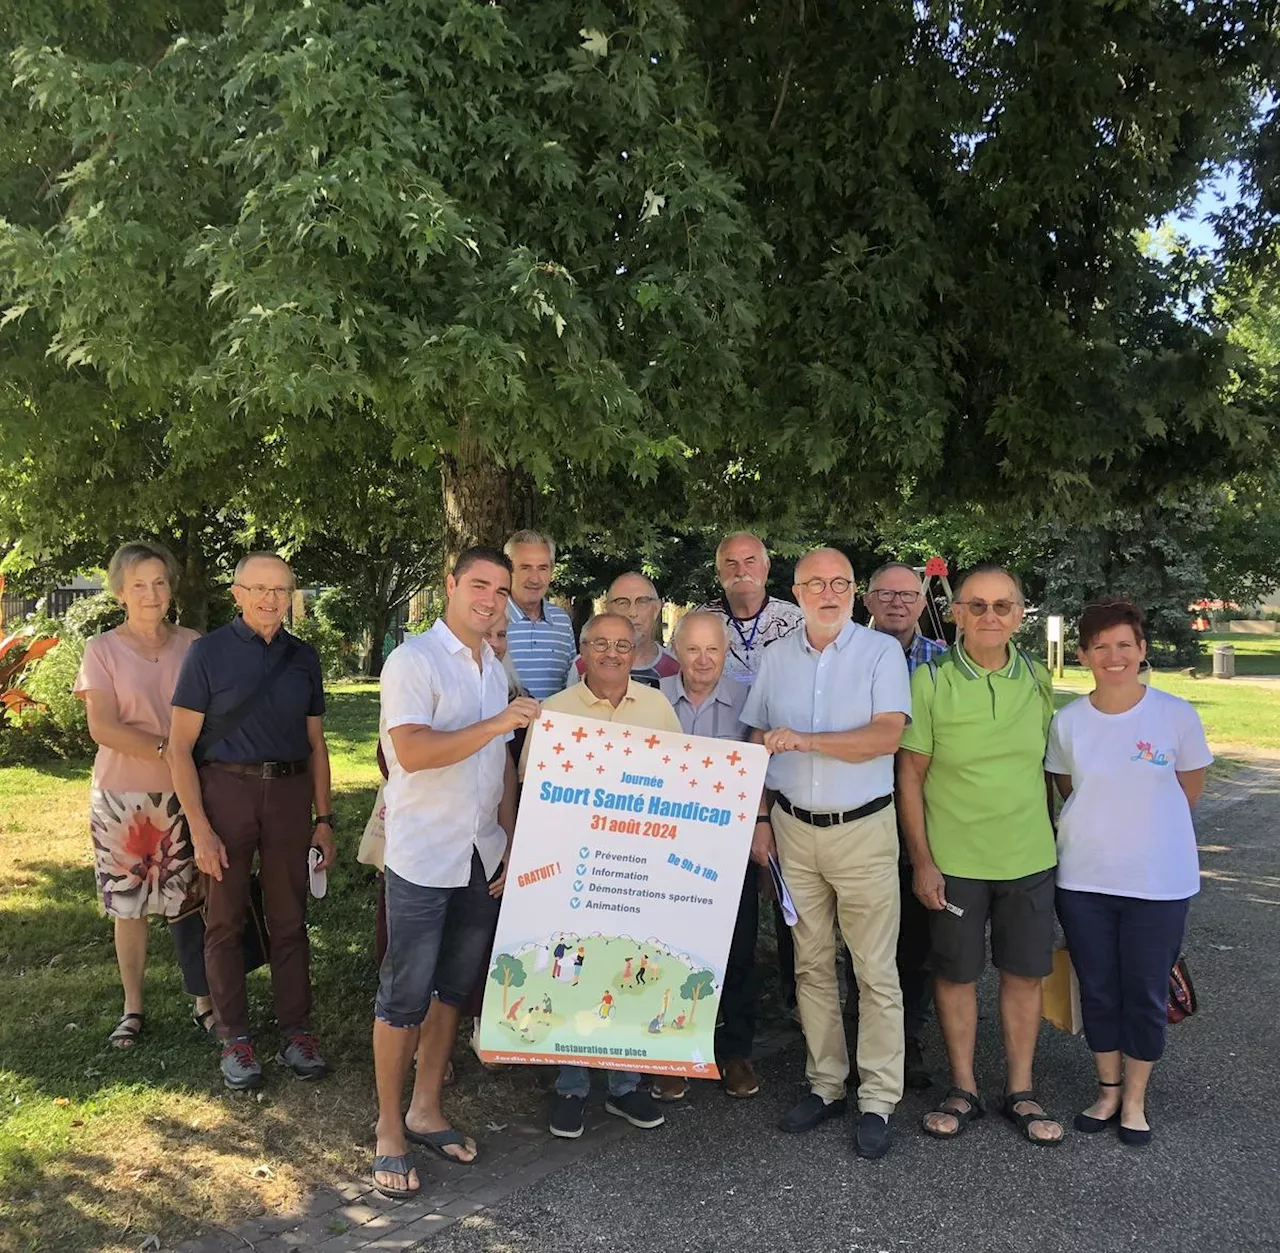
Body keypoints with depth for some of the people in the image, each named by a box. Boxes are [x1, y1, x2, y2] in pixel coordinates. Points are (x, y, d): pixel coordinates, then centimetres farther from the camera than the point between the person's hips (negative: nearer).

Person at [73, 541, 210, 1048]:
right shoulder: (103, 649, -2)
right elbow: (103, 727, -11)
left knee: (192, 901, 5)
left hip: (185, 795, 1)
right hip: (123, 796, -1)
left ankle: (203, 1002, 17)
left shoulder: (192, 645, 4)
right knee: (129, 906, 8)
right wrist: (168, 749, -19)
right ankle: (133, 1008, 22)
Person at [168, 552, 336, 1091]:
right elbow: (180, 746, -5)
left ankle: (296, 1031, 18)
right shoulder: (209, 652, -3)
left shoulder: (303, 657, 9)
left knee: (289, 918, 8)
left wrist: (324, 819, 8)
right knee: (225, 920, 5)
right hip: (224, 790, -3)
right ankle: (234, 1037, 18)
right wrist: (200, 829, -11)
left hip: (289, 792, 3)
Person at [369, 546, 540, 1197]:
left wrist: (511, 845, 8)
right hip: (422, 858, -7)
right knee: (404, 997, 2)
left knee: (452, 989, 15)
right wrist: (495, 724, -27)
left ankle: (426, 1110, 29)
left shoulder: (494, 669, 12)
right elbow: (412, 751, -23)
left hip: (483, 859, 7)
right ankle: (389, 1132, 16)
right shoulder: (413, 660, -11)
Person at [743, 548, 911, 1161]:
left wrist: (804, 740, -22)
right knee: (811, 964, 11)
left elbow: (886, 735, -17)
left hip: (863, 829, -4)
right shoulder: (776, 657, 8)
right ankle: (825, 1084, 23)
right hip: (794, 828, 4)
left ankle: (878, 1101, 11)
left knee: (875, 971, 0)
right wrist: (760, 818, 7)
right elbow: (760, 742, 13)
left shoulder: (881, 652, -5)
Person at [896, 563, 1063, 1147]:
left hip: (1030, 857, 3)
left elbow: (1049, 764, 13)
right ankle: (963, 1090, 26)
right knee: (955, 973, 8)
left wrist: (1056, 833, 11)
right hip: (953, 858, -3)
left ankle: (1020, 1091, 27)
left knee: (1025, 972, 11)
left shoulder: (1038, 680, 3)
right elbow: (910, 775, -6)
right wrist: (921, 860, -10)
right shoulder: (930, 681, -8)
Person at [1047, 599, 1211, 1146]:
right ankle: (1108, 1090, 31)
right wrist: (1105, 824, 4)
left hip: (1160, 881, -1)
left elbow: (1188, 793, 4)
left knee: (1146, 995, 9)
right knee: (1098, 992, 12)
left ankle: (1135, 1100, 28)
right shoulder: (1068, 721, -2)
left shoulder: (1177, 715, -8)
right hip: (1084, 879, 2)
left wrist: (1145, 825, 6)